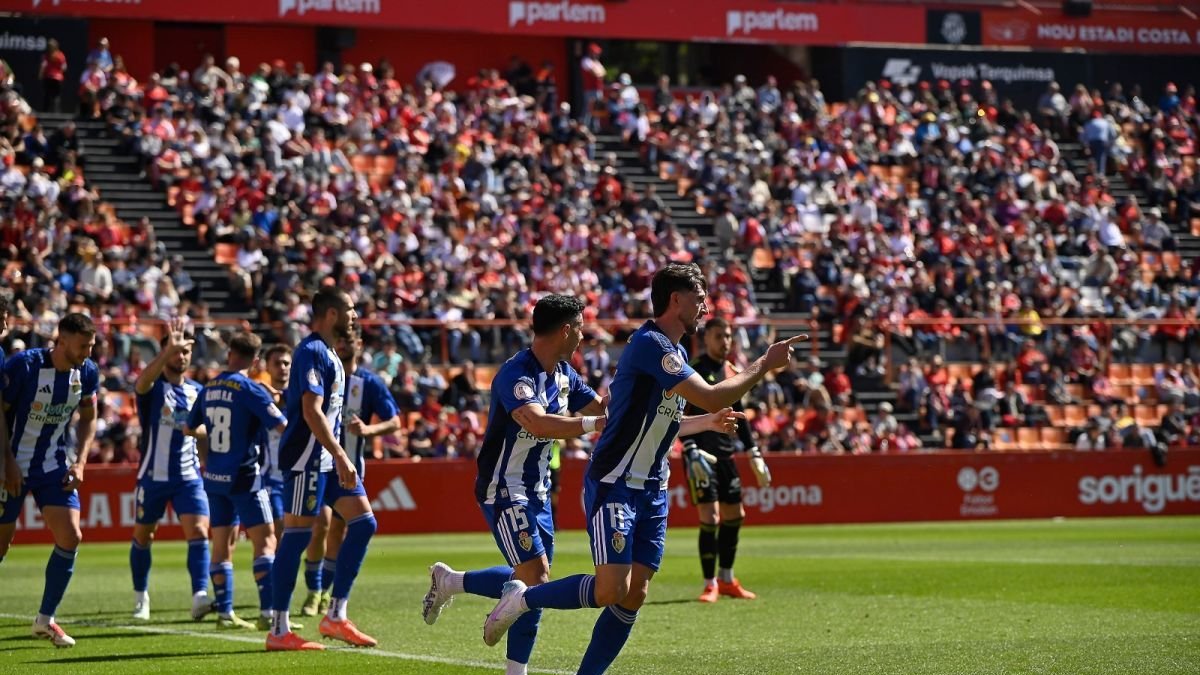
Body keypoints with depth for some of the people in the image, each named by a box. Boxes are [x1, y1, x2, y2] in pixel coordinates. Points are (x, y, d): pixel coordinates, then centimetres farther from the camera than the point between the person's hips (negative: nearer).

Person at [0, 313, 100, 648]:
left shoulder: (87, 372, -4)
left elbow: (88, 418, 11)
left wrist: (79, 461, -1)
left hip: (54, 467, 4)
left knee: (71, 536, -9)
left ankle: (45, 619, 3)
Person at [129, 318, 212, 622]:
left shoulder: (196, 390, 8)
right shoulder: (153, 387, -7)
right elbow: (143, 381, -33)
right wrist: (168, 350, -46)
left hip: (189, 477, 2)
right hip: (153, 476, -2)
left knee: (199, 534, -16)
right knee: (143, 537, 11)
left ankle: (200, 597, -25)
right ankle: (140, 597, 29)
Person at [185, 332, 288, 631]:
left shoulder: (209, 388, 8)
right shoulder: (250, 389, -12)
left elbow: (190, 428, 21)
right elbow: (282, 427, -15)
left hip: (215, 477, 7)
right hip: (244, 476, -7)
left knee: (222, 543, 10)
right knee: (265, 540, -5)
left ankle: (224, 612, 9)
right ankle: (268, 613, -14)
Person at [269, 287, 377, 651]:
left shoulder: (327, 353, 18)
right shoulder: (312, 352, -14)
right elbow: (312, 411, -22)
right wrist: (341, 457, -25)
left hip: (328, 458, 10)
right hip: (307, 458, -10)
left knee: (363, 523, 5)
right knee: (297, 535, -7)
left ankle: (335, 616, 8)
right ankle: (279, 631, -2)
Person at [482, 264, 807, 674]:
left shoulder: (673, 352, 14)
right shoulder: (649, 345, -17)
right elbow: (712, 396, -23)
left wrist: (709, 423, 18)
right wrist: (765, 364, -15)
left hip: (651, 489, 9)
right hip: (614, 485, -9)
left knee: (634, 596, 2)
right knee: (611, 589, -16)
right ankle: (522, 599, 4)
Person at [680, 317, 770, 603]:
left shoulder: (731, 372, 14)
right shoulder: (694, 370, -8)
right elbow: (680, 414, -13)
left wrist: (754, 453, 19)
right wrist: (691, 450, -22)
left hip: (726, 453, 7)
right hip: (702, 453, -7)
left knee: (734, 515, 10)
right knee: (710, 517, -11)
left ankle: (727, 580, 22)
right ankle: (710, 584, -3)